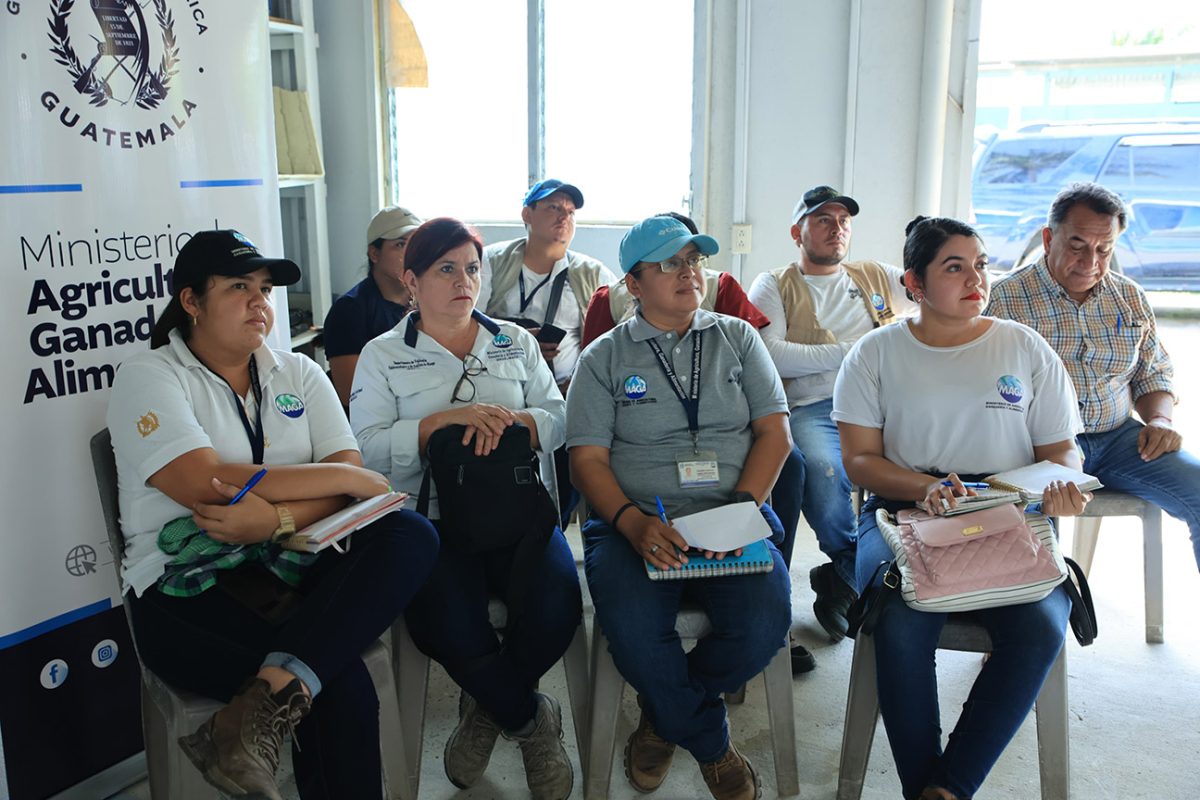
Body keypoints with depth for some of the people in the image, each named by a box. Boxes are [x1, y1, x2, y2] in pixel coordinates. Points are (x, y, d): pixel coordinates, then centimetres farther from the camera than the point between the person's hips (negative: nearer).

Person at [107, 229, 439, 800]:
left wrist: (275, 519, -20)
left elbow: (344, 474, 2)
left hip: (293, 566, 6)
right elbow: (206, 484, -15)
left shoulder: (298, 373, 15)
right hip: (189, 586, -5)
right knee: (340, 687, -33)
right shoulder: (148, 378, 1)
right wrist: (347, 477, -11)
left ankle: (273, 692, -38)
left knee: (412, 536, -28)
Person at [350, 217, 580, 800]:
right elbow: (368, 447, -3)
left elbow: (558, 420, 9)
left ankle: (489, 707, 6)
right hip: (433, 517, -2)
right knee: (451, 628, -30)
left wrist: (509, 419, -12)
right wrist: (446, 420, -15)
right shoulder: (382, 355, 10)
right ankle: (531, 721, 4)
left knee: (557, 608, -27)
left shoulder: (515, 341, 18)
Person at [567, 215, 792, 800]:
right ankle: (710, 742, 1)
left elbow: (774, 432, 8)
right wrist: (633, 523, -17)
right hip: (635, 521, -1)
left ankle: (665, 716, 5)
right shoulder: (604, 357, 10)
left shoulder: (738, 338, 15)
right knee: (633, 631, -31)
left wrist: (740, 509, -10)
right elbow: (587, 457, 2)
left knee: (764, 624, -27)